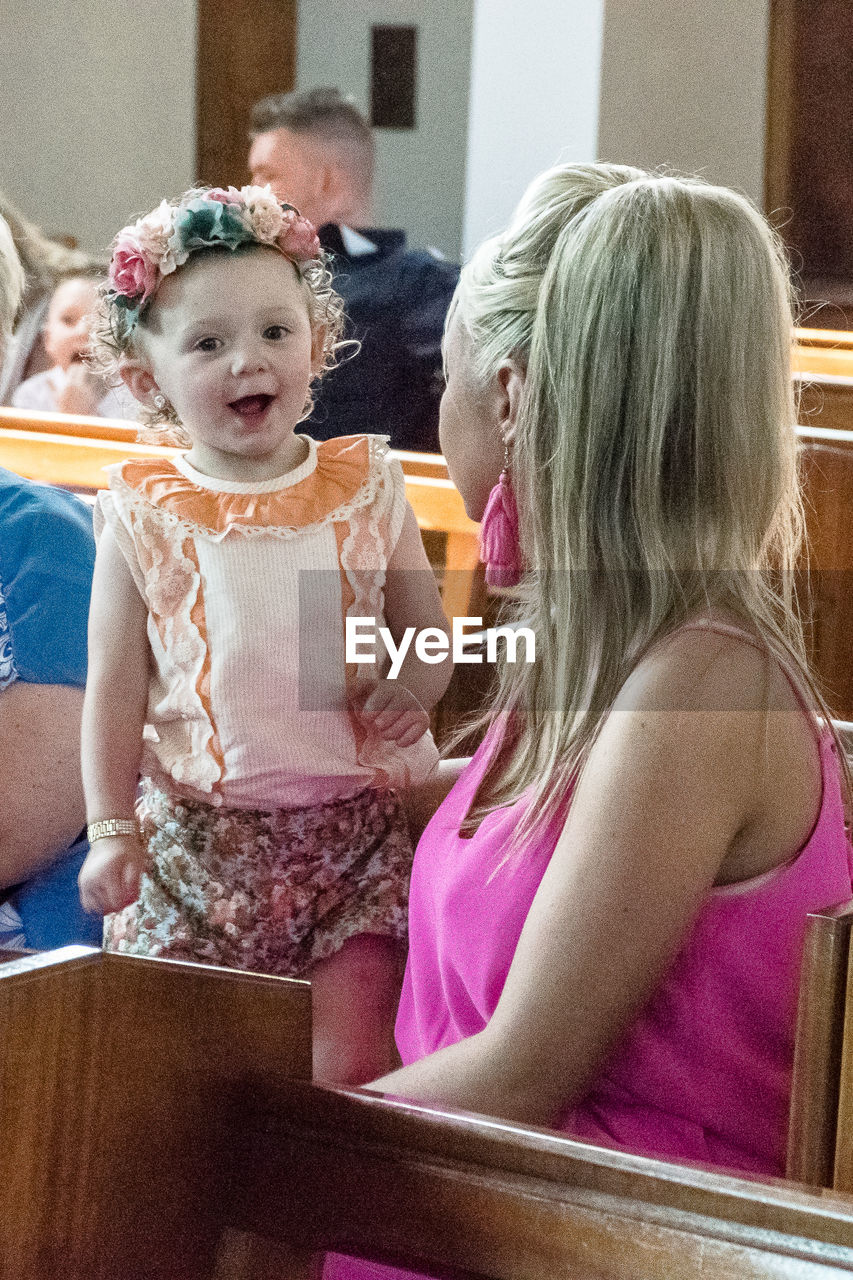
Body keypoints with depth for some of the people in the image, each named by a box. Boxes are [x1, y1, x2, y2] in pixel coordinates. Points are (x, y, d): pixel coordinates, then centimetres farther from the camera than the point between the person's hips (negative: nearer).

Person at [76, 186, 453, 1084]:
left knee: (351, 1066, -5)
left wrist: (411, 691, -12)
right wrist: (110, 828, -3)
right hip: (197, 831, 0)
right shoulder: (143, 514, -1)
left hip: (354, 820, 0)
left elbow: (426, 629, 10)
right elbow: (115, 685, 3)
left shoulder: (367, 486, 2)